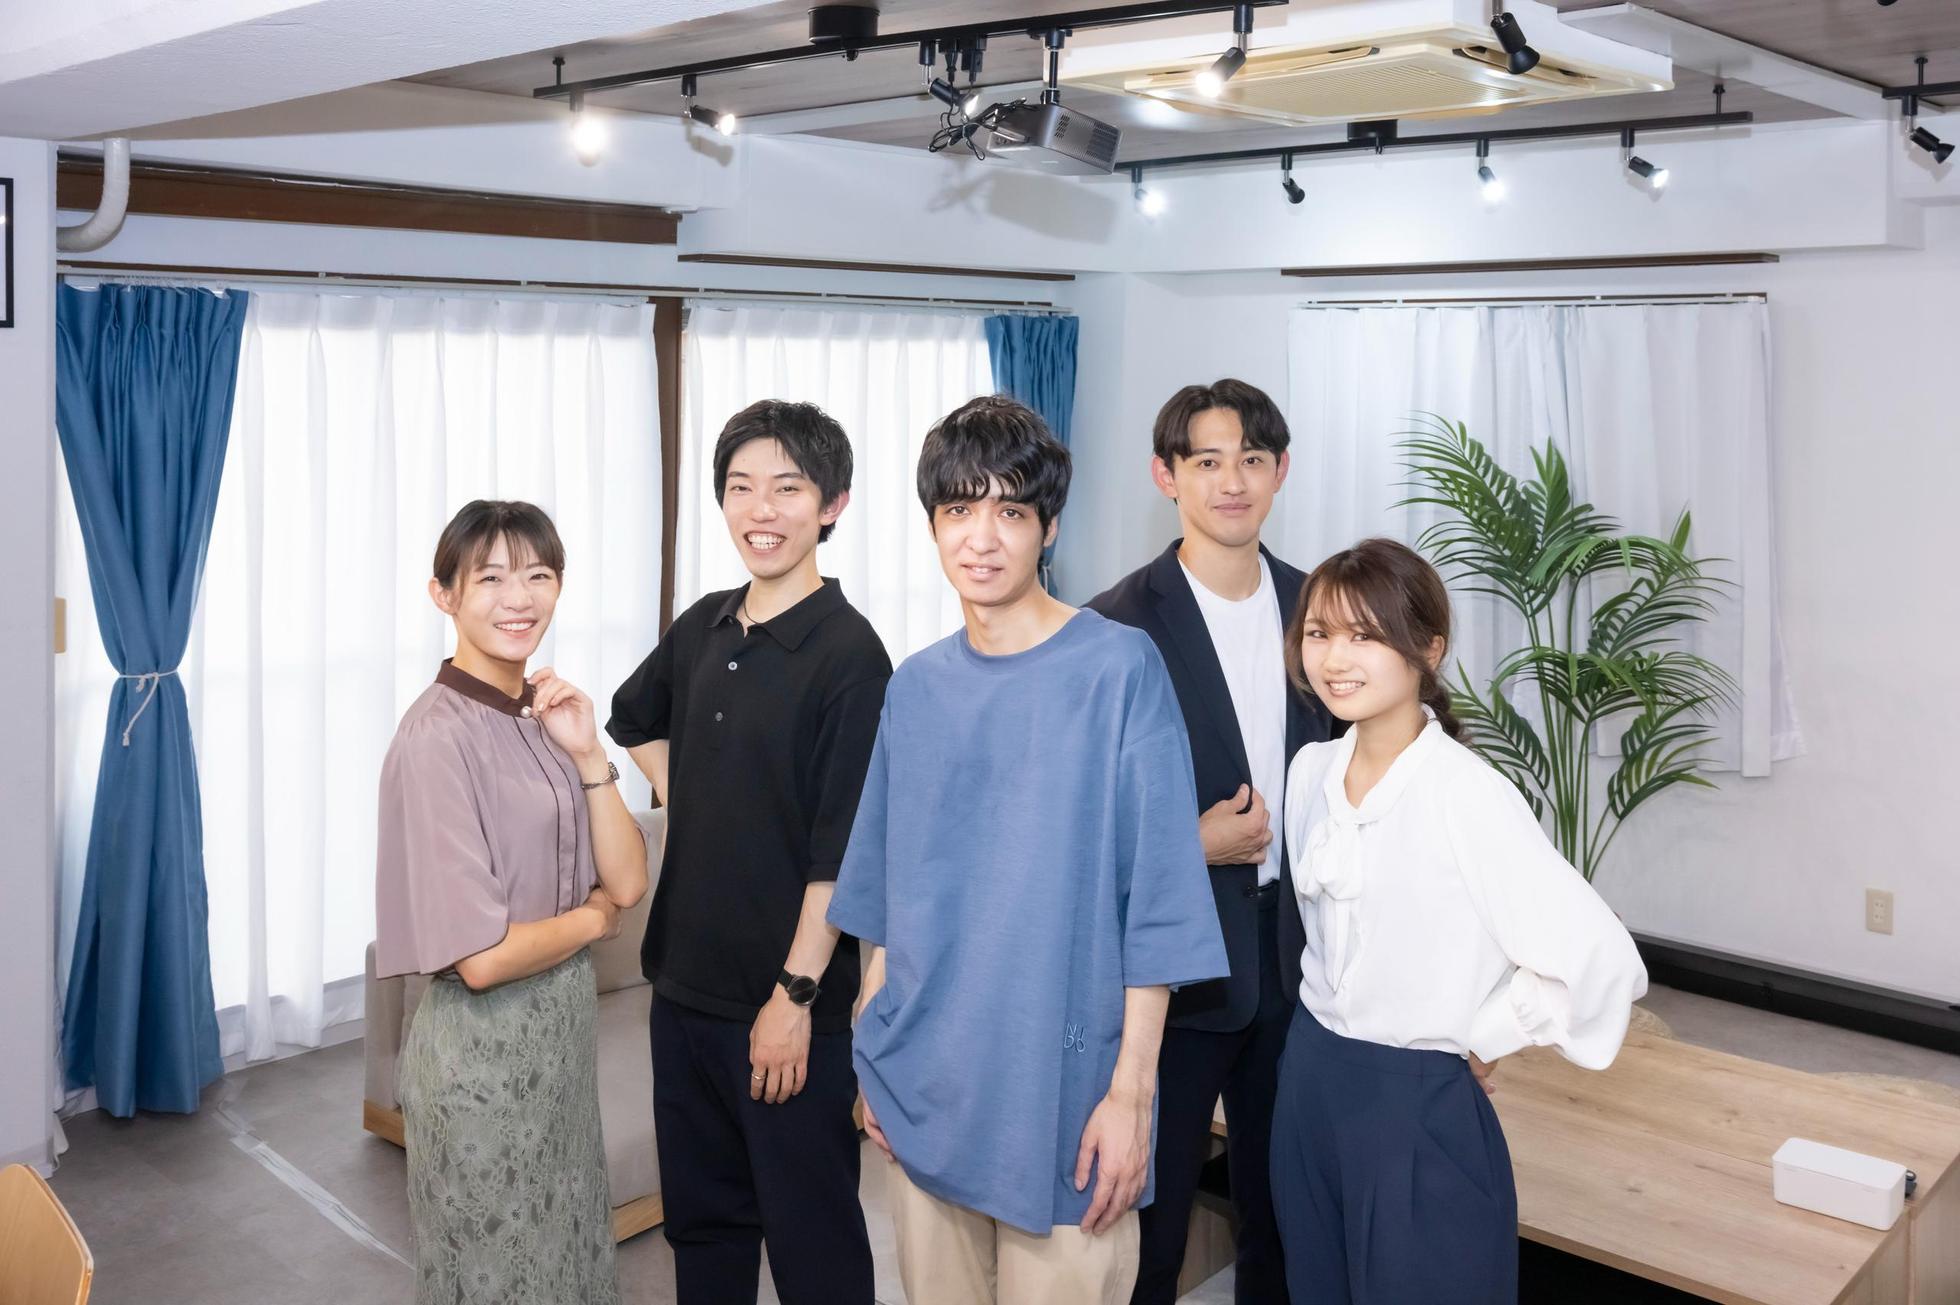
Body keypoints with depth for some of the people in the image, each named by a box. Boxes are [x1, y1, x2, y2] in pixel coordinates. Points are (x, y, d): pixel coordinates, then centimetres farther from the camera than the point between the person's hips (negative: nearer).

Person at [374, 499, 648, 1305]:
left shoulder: (546, 716, 2)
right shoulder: (439, 738, -21)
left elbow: (628, 884, -1)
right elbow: (480, 956, -25)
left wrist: (587, 754, -12)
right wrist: (590, 920, -8)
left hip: (565, 1026, 8)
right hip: (484, 1044, -8)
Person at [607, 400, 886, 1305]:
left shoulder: (848, 653, -14)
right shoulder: (704, 627, 6)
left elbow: (842, 848, -17)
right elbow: (635, 719, 27)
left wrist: (795, 994, -18)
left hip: (790, 1001, -7)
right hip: (685, 979, 7)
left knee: (810, 1231, 7)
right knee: (700, 1214, 20)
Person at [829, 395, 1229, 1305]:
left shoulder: (1119, 669, -10)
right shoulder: (916, 688, 4)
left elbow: (1157, 900, -11)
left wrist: (1130, 1089, -13)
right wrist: (876, 1058, 11)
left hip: (1061, 1091, -4)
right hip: (921, 1090, 5)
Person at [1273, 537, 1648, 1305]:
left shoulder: (1464, 794, -20)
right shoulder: (1310, 771, 1)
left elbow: (1599, 959, -24)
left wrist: (1482, 1038, -12)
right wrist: (1324, 1038, 13)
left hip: (1415, 1102, -6)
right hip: (1307, 1081, 6)